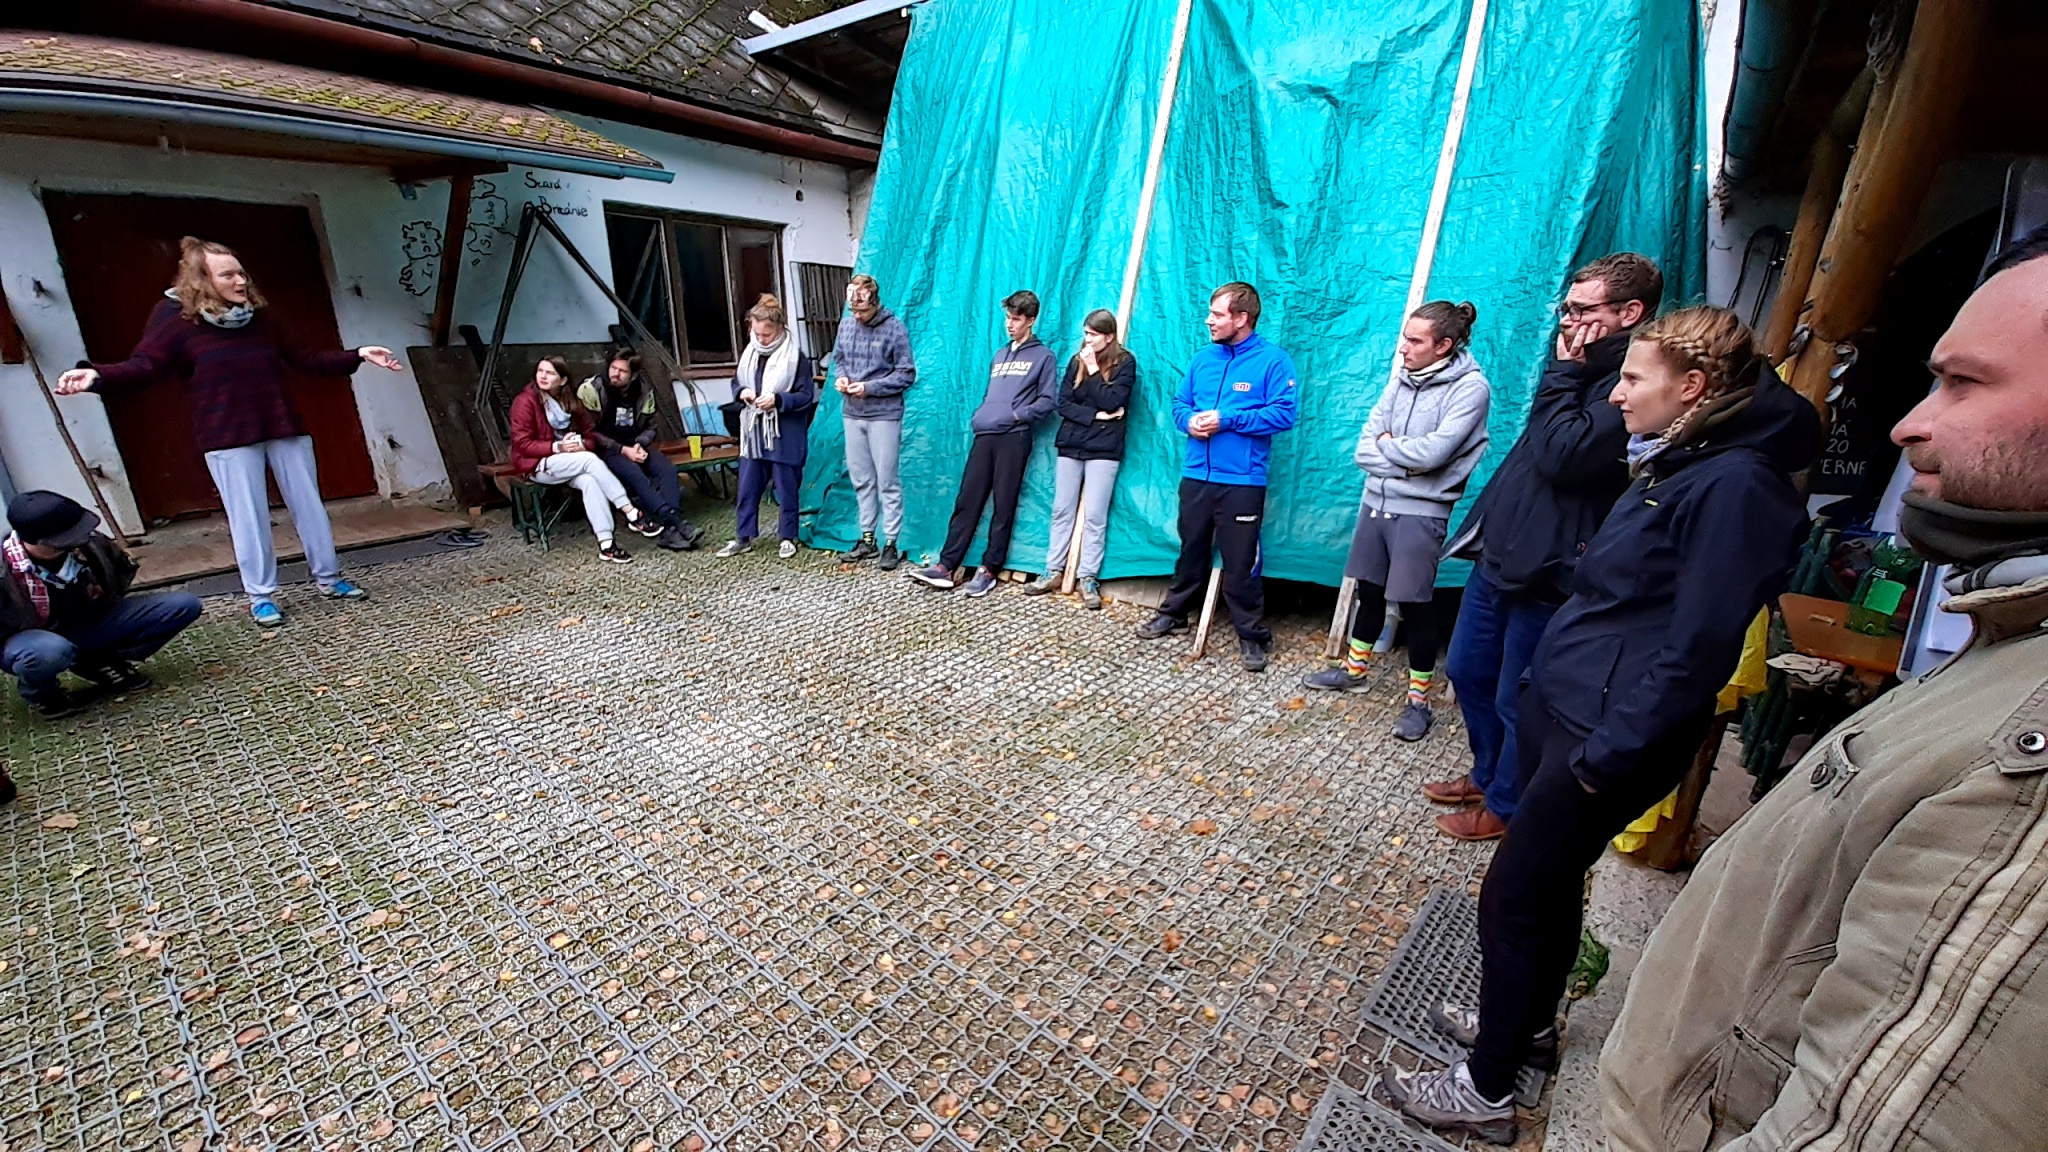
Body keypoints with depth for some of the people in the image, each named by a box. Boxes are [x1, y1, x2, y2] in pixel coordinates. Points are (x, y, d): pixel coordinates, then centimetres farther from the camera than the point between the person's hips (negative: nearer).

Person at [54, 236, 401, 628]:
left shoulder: (256, 316, 9)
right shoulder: (176, 316, -3)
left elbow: (303, 358, 16)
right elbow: (144, 365, -11)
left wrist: (357, 356, 11)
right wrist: (98, 376, -30)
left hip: (284, 427, 4)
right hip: (229, 438, -4)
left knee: (309, 505, 8)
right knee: (248, 518, 0)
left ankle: (328, 578, 20)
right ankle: (261, 596, 10)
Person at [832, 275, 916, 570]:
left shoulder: (894, 329, -9)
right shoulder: (846, 325, 7)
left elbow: (907, 375, -9)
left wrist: (870, 387, -17)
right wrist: (841, 377, -2)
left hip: (884, 415, -6)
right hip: (852, 414, 6)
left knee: (887, 481, -2)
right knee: (861, 480, 11)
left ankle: (892, 544, 7)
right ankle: (867, 540, 22)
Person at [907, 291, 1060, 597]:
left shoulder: (1043, 356, 5)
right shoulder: (1000, 355, 25)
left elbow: (1047, 400, -2)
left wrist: (1016, 415, -11)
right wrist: (976, 417, 10)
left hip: (1014, 438, -6)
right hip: (984, 437, 6)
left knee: (1003, 506, -2)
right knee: (967, 501, 1)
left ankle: (989, 570, 4)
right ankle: (946, 566, 2)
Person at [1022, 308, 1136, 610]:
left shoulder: (1125, 362, -1)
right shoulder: (1077, 361, 10)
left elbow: (1112, 402, -13)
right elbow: (1063, 403, 2)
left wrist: (1093, 370, -13)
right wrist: (1095, 416, -10)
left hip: (1103, 449, -4)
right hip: (1070, 445, 4)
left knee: (1095, 516, -3)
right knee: (1062, 511, 6)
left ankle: (1088, 578, 4)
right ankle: (1053, 571, 14)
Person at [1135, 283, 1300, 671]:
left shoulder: (1273, 360, -6)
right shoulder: (1204, 358, 11)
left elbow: (1284, 413, -14)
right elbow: (1179, 402, 16)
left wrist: (1227, 420, -18)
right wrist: (1189, 420, -7)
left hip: (1241, 481, -5)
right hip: (1195, 475, 6)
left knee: (1240, 564, 0)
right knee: (1190, 551, 19)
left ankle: (1252, 636, 14)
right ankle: (1173, 613, 36)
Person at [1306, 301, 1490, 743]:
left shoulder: (1470, 387, -11)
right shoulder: (1403, 379, 7)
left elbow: (1432, 452, -22)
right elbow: (1363, 448, 1)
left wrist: (1385, 445, -7)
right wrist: (1404, 455, -15)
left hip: (1421, 512, -6)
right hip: (1376, 500, 6)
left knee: (1416, 605, 2)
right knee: (1369, 591, 17)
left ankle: (1418, 700, 17)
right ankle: (1355, 670, 35)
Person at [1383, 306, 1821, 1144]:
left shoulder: (1735, 486, -19)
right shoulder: (1677, 464, 11)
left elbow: (1697, 653, -22)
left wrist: (1605, 758, -19)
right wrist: (1547, 684, 15)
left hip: (1604, 735, -9)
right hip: (1560, 704, 9)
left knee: (1513, 899, 2)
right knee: (1550, 883, 22)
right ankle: (1529, 1022, 44)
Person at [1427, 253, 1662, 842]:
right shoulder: (1590, 368, 14)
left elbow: (1560, 456, -24)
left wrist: (1564, 373, -16)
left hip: (1546, 568, -10)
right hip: (1500, 549, 10)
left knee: (1518, 701, 7)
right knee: (1467, 670, 21)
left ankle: (1505, 805, 29)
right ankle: (1486, 774, 41)